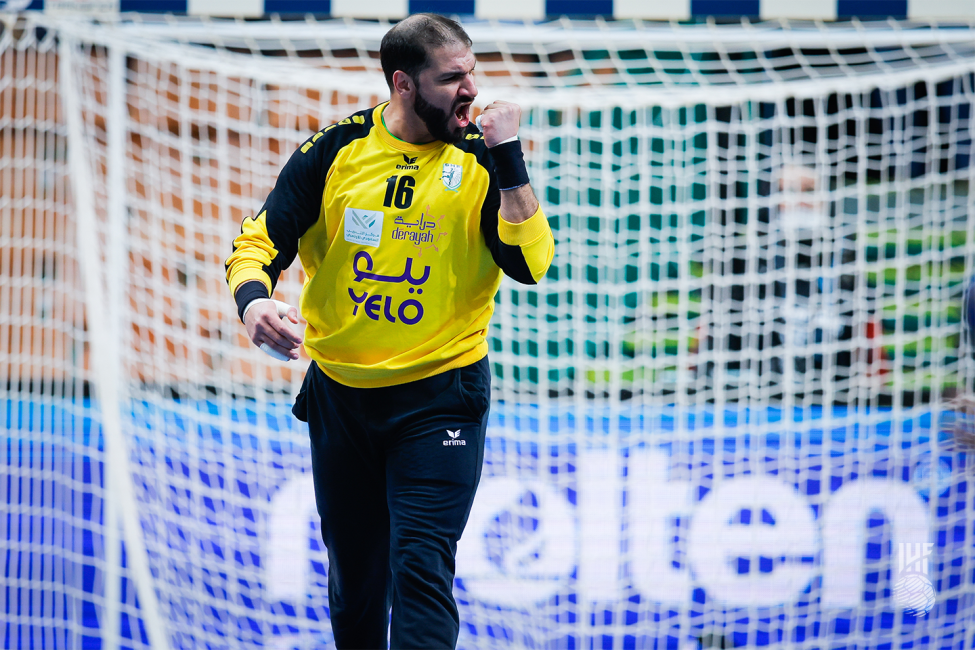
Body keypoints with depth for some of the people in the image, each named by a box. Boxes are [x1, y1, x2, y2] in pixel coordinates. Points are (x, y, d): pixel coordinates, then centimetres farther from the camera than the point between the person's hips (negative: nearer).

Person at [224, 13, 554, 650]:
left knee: (422, 567, -15)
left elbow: (530, 263, -17)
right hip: (340, 393, 3)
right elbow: (261, 241, -1)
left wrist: (507, 157, -21)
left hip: (440, 399, -2)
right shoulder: (337, 150, -3)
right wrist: (254, 299, -22)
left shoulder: (483, 161, -5)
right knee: (354, 577, 15)